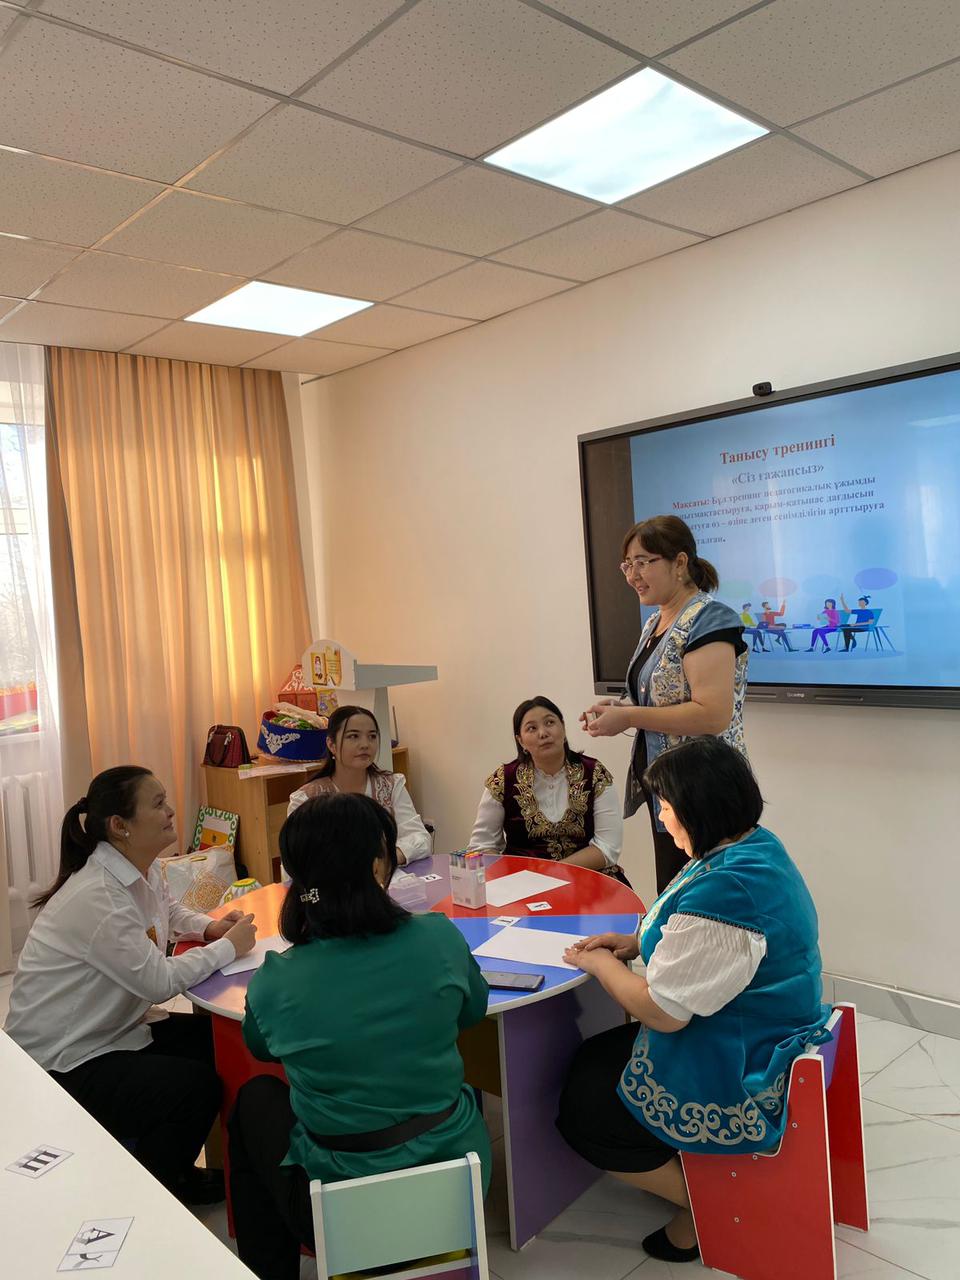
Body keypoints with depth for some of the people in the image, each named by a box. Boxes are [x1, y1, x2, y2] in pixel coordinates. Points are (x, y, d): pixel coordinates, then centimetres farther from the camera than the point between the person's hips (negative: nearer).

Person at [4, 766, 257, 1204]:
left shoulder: (144, 869, -3)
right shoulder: (97, 897, -31)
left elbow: (169, 911, 17)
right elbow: (160, 982, -31)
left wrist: (211, 927, -3)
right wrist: (229, 947, -18)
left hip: (114, 1028, 9)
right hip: (62, 1064, -9)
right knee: (197, 1086, -18)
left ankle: (173, 1171, 26)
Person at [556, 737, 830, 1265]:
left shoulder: (724, 890, -32)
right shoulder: (760, 847, -1)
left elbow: (661, 1012, -25)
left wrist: (600, 964, -8)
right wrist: (637, 942, 3)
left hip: (740, 1087, -10)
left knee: (578, 1108, 5)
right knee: (589, 1059, 18)